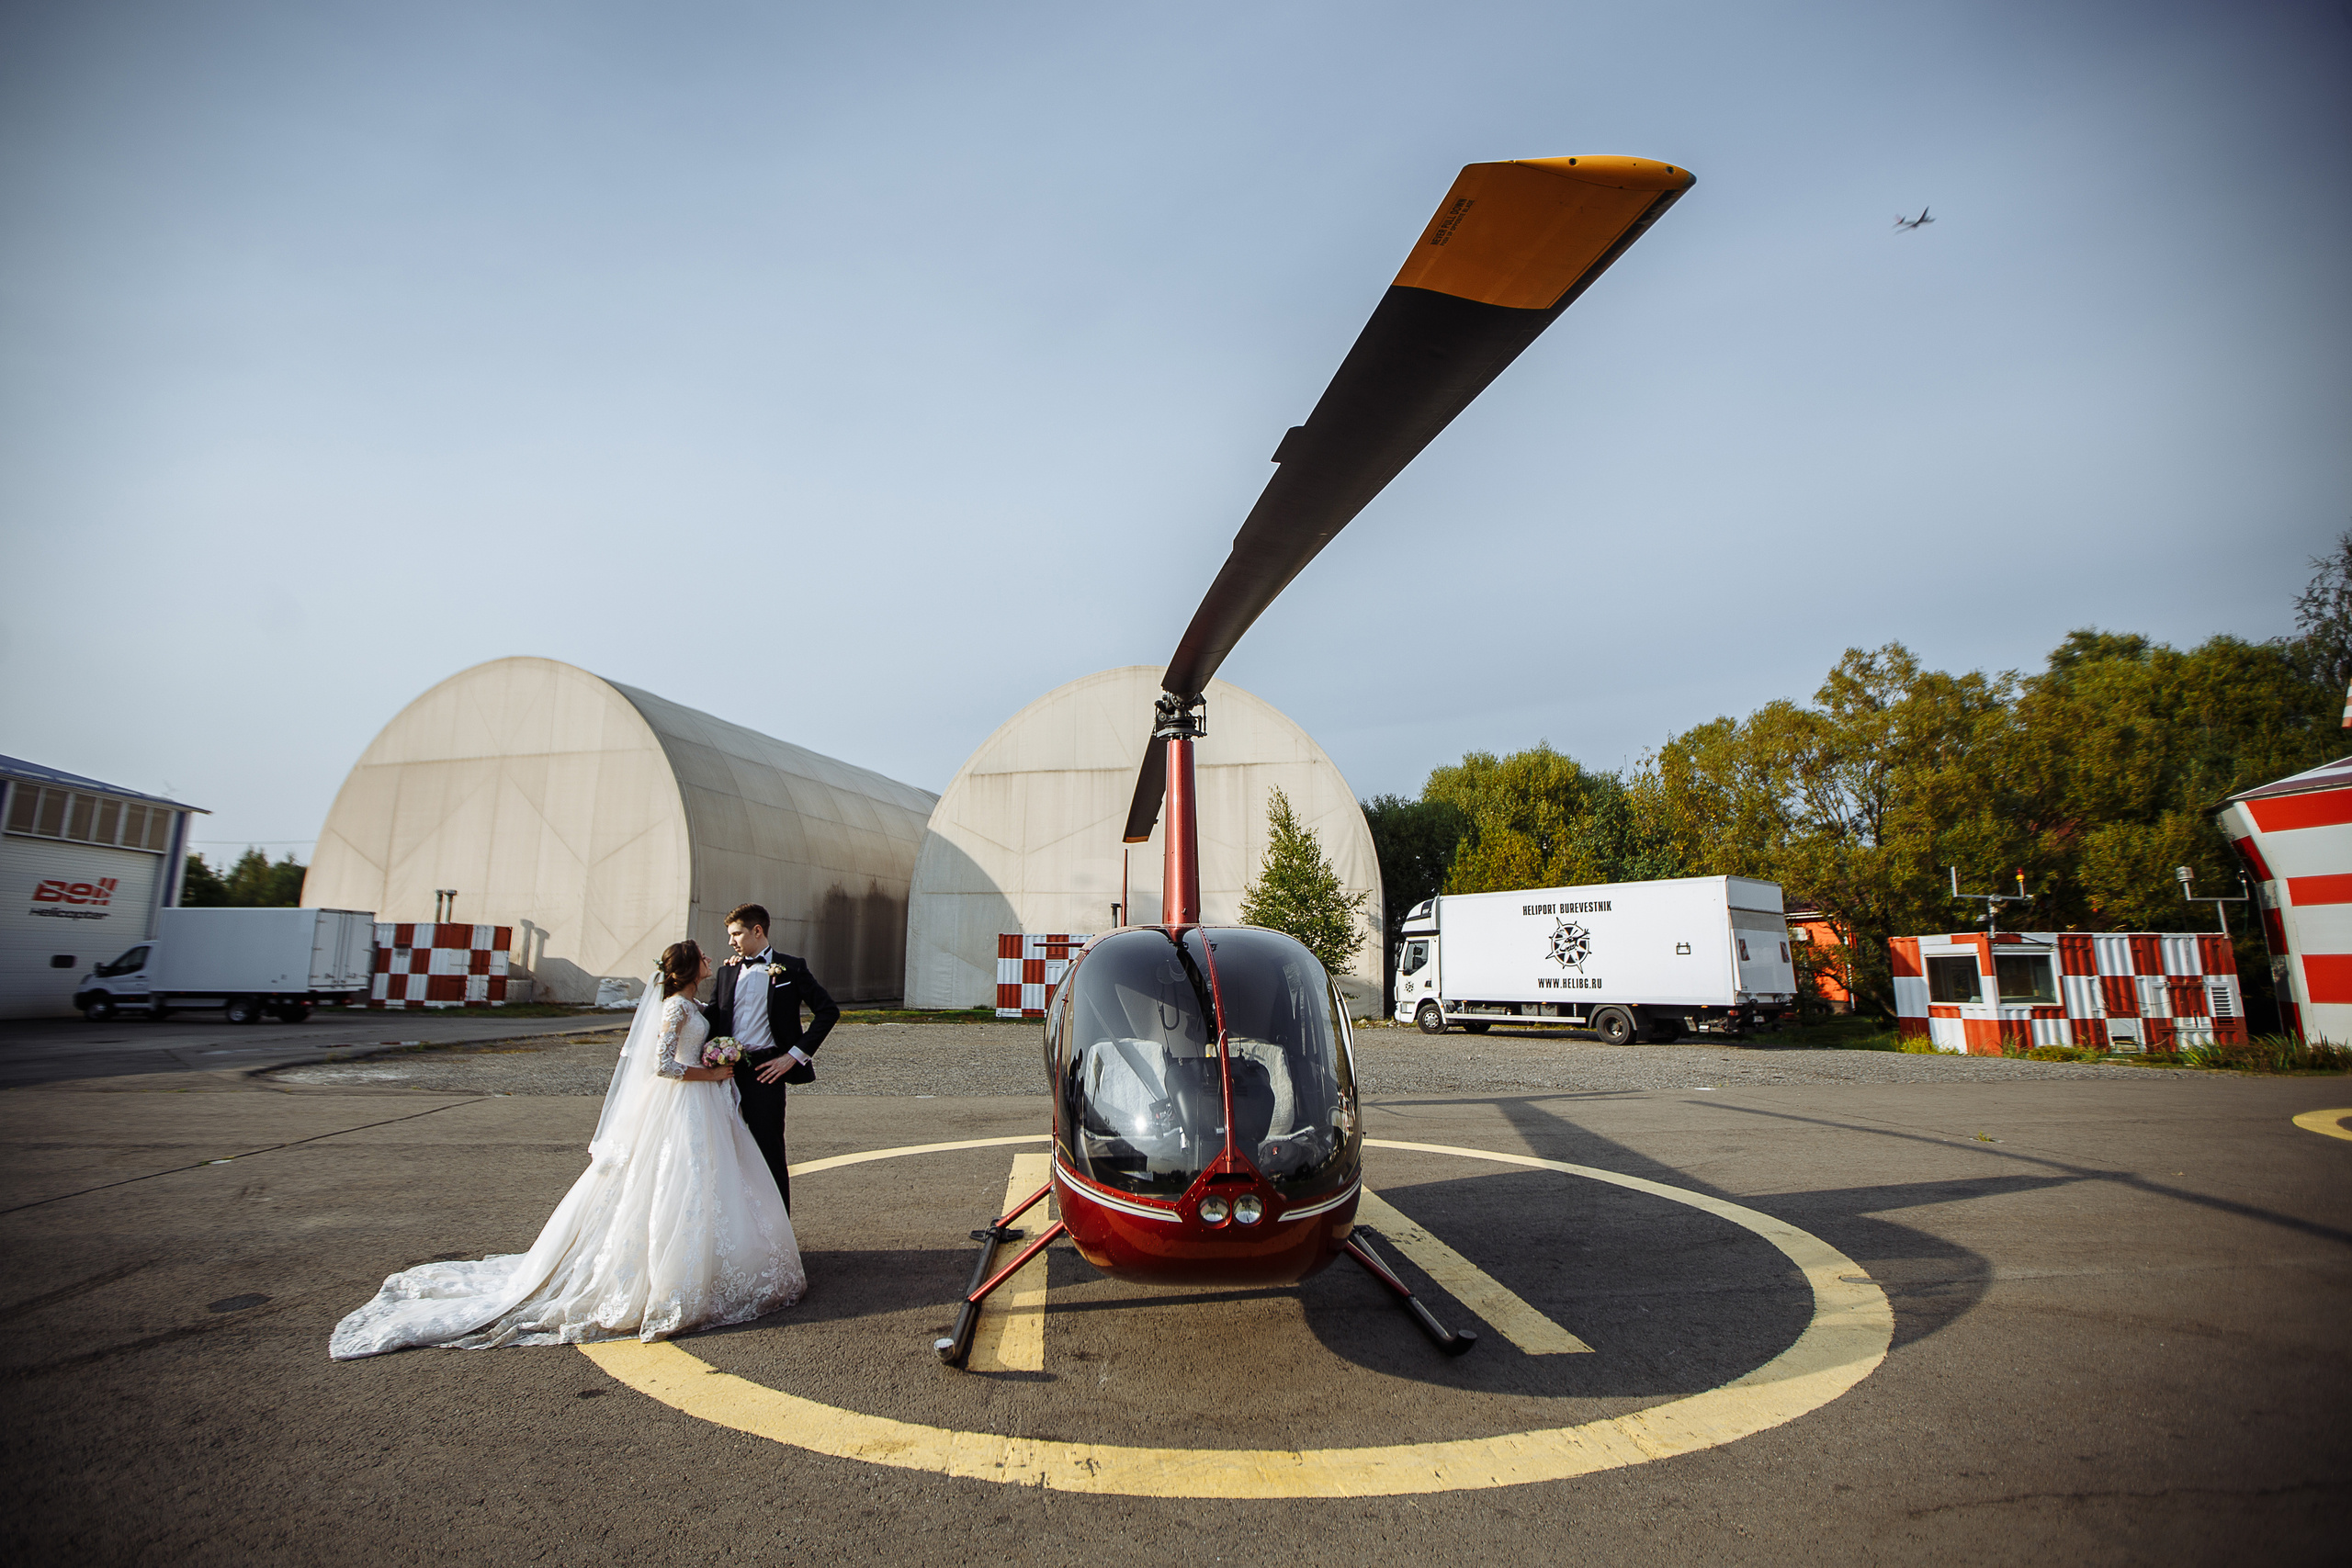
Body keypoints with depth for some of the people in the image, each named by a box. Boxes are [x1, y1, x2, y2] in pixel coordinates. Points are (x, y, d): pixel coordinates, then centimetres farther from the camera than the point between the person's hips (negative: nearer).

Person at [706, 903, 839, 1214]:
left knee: (769, 1148, 1)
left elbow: (828, 1011, -3)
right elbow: (713, 1018, 15)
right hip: (728, 1068, 5)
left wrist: (795, 1055, -7)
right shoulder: (727, 971, 14)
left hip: (765, 1068, -4)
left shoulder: (789, 968, -1)